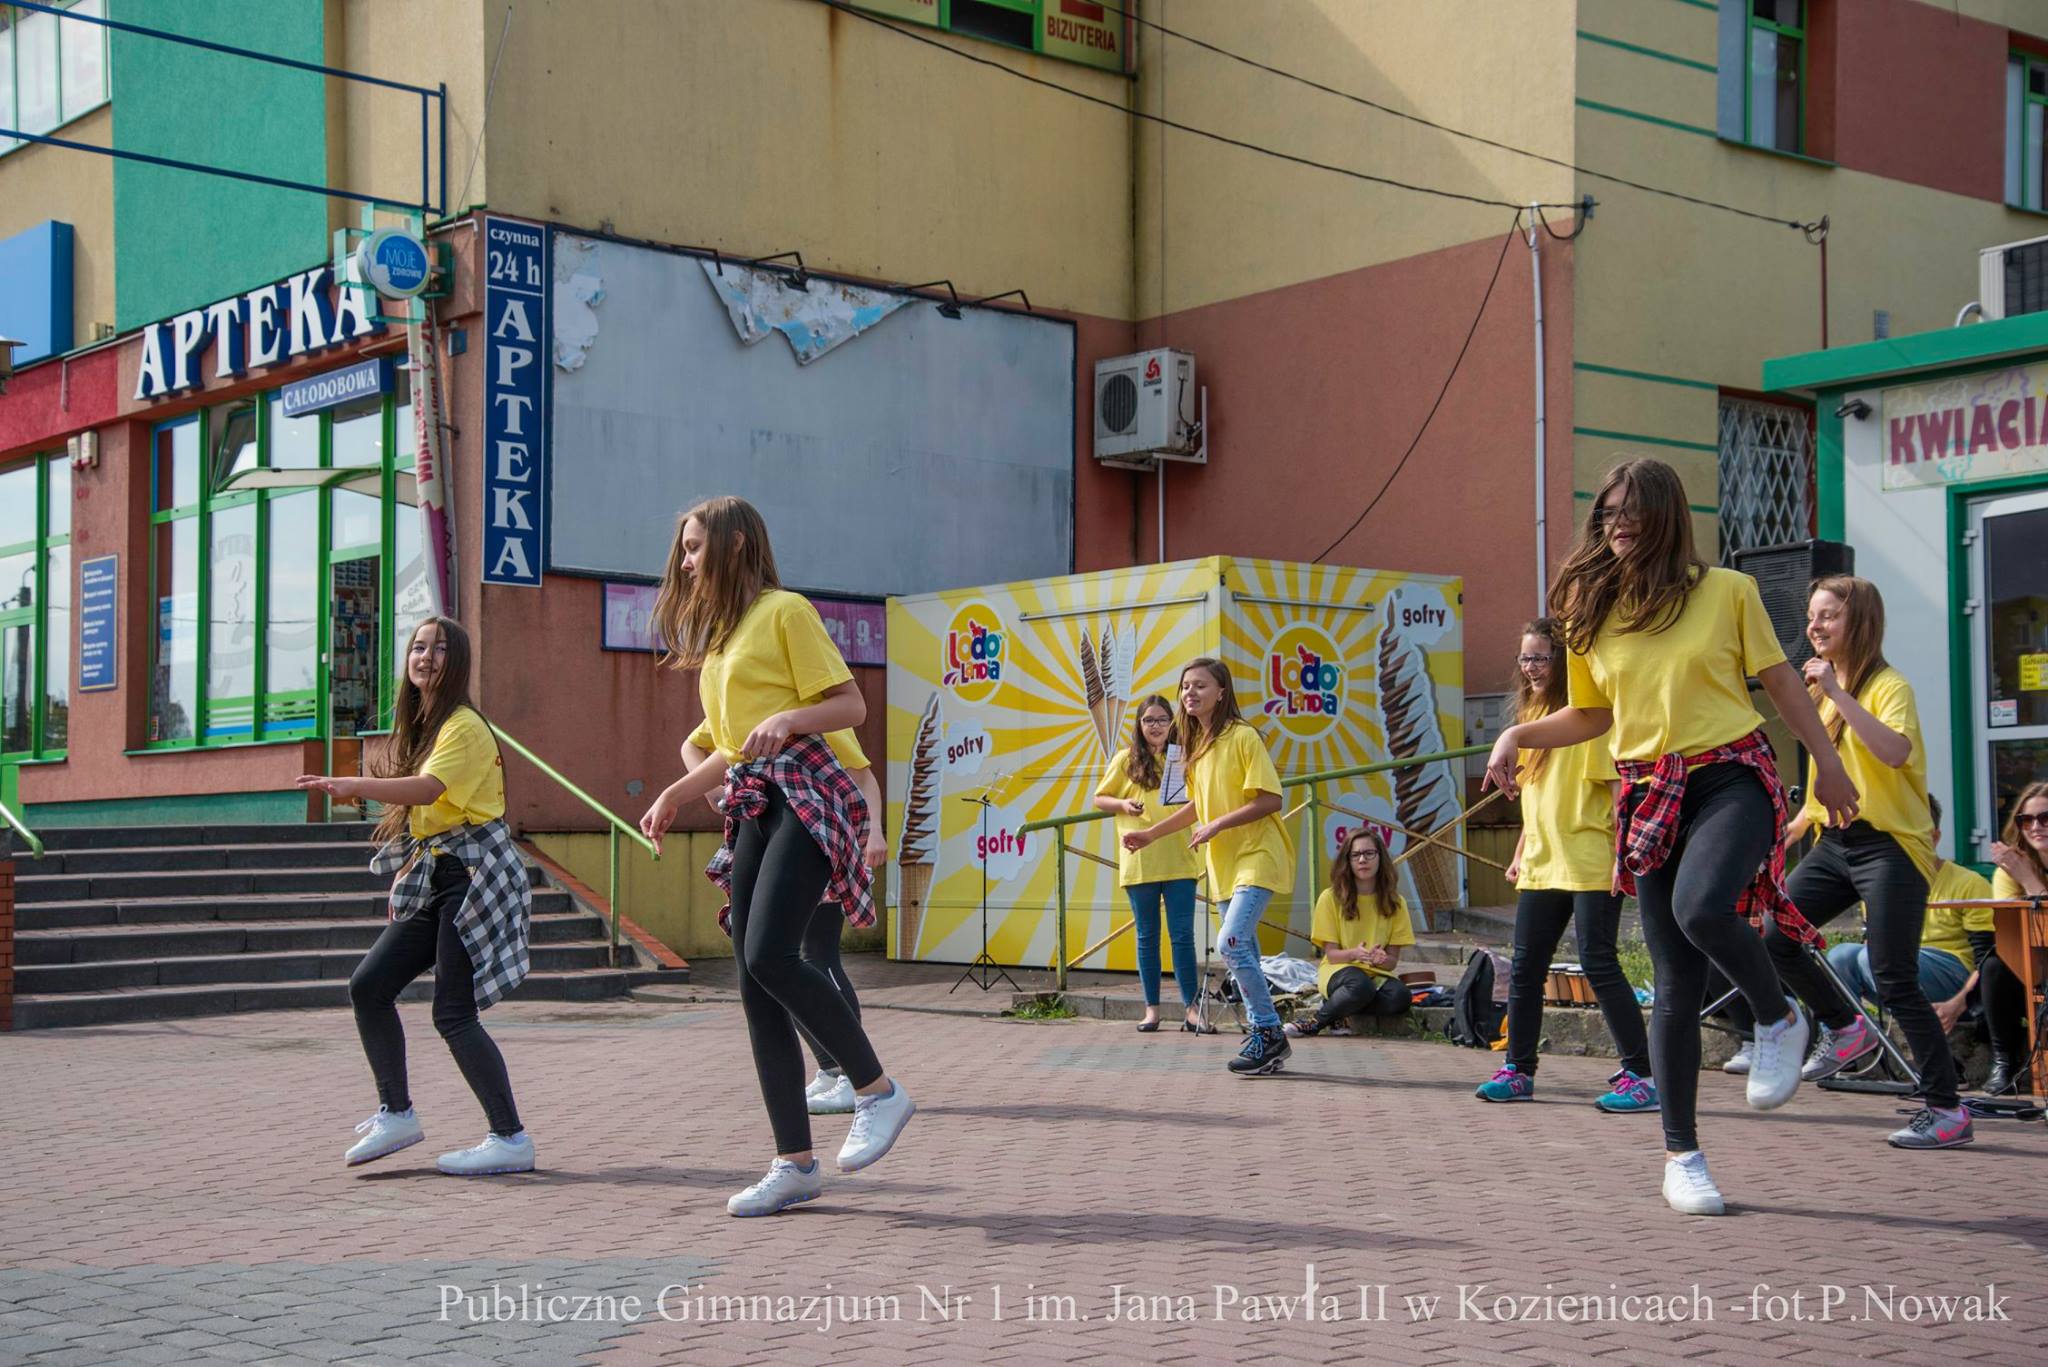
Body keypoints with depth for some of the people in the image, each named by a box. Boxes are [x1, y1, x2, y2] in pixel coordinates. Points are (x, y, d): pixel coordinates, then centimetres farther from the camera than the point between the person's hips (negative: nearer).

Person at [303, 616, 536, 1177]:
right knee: (368, 986, 3)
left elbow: (428, 788, -28)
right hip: (433, 878, 9)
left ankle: (511, 1139, -7)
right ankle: (396, 1113, 13)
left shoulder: (465, 726, -11)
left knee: (453, 1014, -12)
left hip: (474, 876, -9)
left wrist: (355, 786, -39)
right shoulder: (420, 726, 17)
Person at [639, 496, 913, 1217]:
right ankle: (795, 1163, 3)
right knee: (756, 988, 0)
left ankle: (878, 1089, -9)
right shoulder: (719, 636, 24)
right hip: (750, 806, 8)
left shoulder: (784, 610, -1)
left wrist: (789, 719, -22)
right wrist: (674, 794, 17)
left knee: (769, 955, -25)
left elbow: (851, 704, -6)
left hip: (801, 791, -8)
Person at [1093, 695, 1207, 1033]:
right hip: (1139, 861, -1)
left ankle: (1190, 1009, 0)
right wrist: (1123, 805, -10)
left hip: (1178, 859, 1)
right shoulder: (1126, 759, 5)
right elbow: (1099, 799, 9)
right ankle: (1152, 1008, 14)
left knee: (1183, 935, -2)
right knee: (1147, 937, 7)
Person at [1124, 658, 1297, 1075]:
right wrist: (1150, 834, 17)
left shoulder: (1242, 737, -14)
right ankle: (1264, 1038, 18)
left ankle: (1271, 1033, -9)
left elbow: (1271, 799, -18)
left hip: (1258, 856, -9)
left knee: (1231, 942, -20)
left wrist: (1218, 825, -21)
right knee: (1242, 951, 10)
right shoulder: (1198, 744, 11)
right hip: (1225, 861, 9)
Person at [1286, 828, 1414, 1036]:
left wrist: (1382, 959, -22)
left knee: (1400, 996, -33)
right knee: (1361, 986, -41)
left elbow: (1392, 961, 3)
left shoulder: (1394, 902, 5)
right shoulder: (1331, 898, -2)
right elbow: (1331, 954, -4)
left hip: (1378, 974, 4)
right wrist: (1354, 954, -25)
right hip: (1339, 971, -4)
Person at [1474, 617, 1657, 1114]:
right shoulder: (1532, 715, 16)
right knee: (1525, 969, 9)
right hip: (1541, 867, 8)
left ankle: (1641, 1075, -4)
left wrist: (1621, 853, -20)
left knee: (1599, 965, -9)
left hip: (1590, 864, -8)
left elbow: (1617, 784, -13)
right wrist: (1520, 853, 20)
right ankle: (1519, 1070, 20)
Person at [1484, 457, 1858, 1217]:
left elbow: (1780, 682, 8)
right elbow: (1590, 715, 18)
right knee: (1677, 982, 3)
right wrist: (1517, 737, 3)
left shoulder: (1727, 591, 0)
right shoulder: (1593, 611, 9)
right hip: (1648, 796, 3)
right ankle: (1682, 1154, 13)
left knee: (1701, 909, -33)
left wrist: (1828, 763, 10)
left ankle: (1779, 1021, -2)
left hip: (1732, 776, -3)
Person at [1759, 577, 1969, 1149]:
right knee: (1775, 938, -4)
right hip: (1834, 844, 8)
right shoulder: (1823, 687, 14)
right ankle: (1846, 1027, 19)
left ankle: (1948, 1110, -2)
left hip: (1888, 844, -8)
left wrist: (1838, 693, -30)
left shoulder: (1888, 685, -10)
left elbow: (1895, 752, -31)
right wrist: (1795, 828, 19)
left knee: (1894, 981, -10)